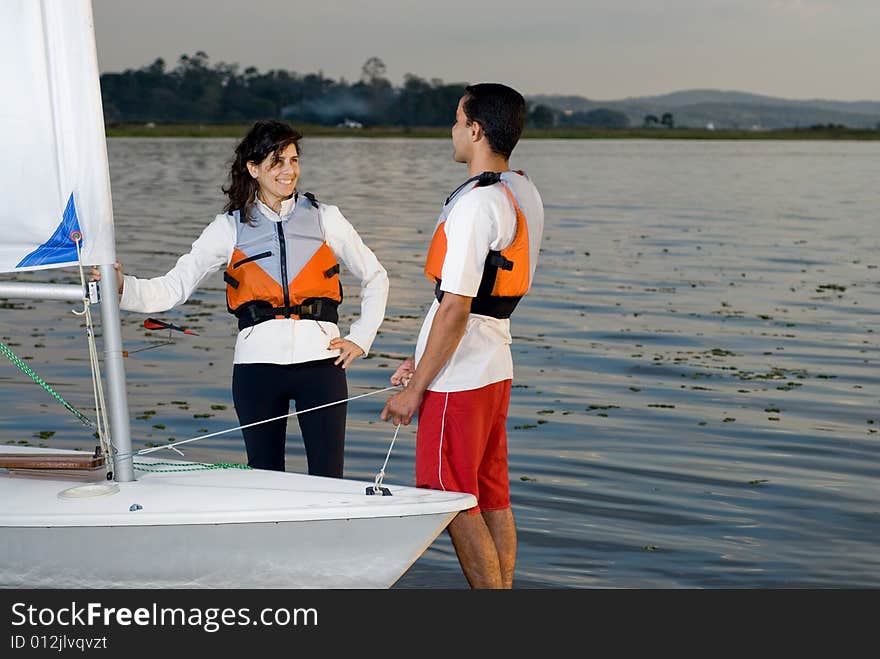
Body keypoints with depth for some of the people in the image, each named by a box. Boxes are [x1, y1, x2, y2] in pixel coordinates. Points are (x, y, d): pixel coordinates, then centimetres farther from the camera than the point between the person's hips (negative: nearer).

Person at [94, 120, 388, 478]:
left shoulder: (324, 218, 9)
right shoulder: (230, 228, 7)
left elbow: (375, 277, 19)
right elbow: (173, 288, 1)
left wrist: (360, 339, 10)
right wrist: (122, 286, -16)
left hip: (319, 360, 0)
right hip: (257, 364, 0)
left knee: (327, 480, -4)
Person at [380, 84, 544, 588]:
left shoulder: (476, 203, -20)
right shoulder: (526, 194, 10)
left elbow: (456, 308, -23)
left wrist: (415, 389, -15)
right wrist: (424, 362, 18)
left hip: (458, 378, -9)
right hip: (497, 369, 9)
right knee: (493, 499, 16)